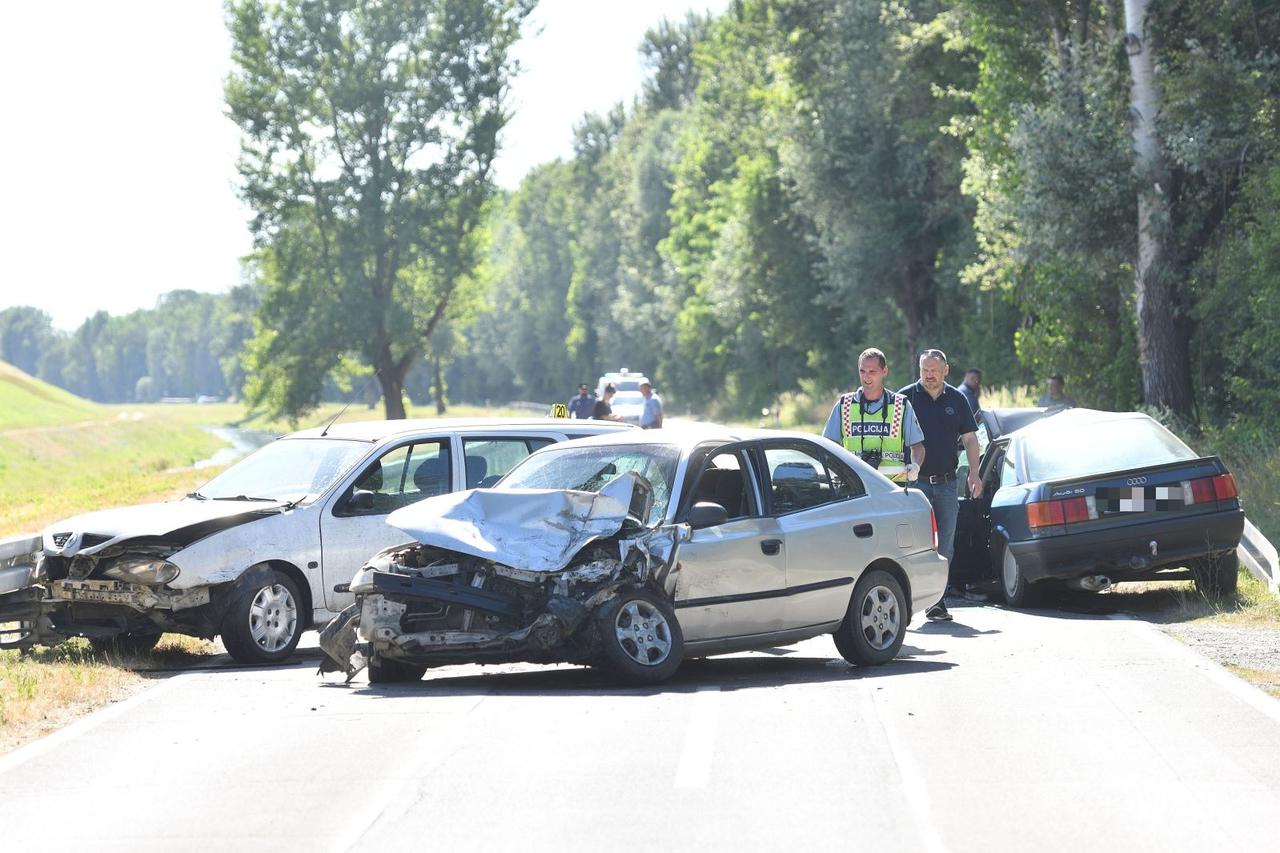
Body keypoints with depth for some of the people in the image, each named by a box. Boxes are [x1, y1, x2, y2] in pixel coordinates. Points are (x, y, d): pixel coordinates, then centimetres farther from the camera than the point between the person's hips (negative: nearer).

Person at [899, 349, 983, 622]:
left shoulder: (956, 400, 10)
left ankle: (936, 601, 13)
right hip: (916, 483, -3)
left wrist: (974, 473, 2)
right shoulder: (906, 397, 0)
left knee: (945, 545, 5)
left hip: (946, 483, 3)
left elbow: (969, 438, 13)